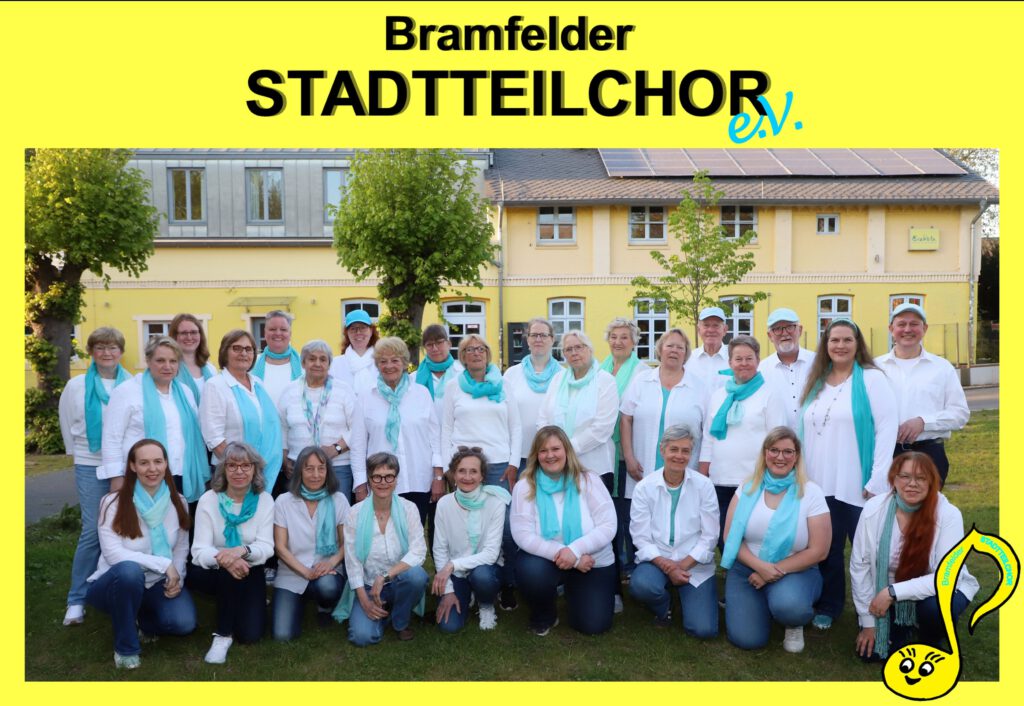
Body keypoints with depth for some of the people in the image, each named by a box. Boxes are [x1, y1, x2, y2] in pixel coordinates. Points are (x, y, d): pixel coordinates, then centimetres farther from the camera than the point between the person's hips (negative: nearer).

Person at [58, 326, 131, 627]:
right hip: (91, 467, -1)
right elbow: (67, 423, 14)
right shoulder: (76, 385, 2)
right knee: (92, 531, -4)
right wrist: (78, 452, 17)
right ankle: (77, 600, 9)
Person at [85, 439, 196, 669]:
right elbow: (113, 553, -22)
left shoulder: (177, 502, -2)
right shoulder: (114, 503, -15)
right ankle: (125, 647, -14)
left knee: (184, 622, -24)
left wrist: (177, 577, -14)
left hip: (158, 585, 3)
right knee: (129, 570, -39)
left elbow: (182, 547, 4)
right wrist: (163, 563, -27)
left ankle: (144, 619, 14)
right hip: (117, 583, -3)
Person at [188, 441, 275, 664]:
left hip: (249, 572, 1)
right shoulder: (208, 500, -13)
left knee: (250, 634, -13)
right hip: (210, 573, -1)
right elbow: (199, 551, -19)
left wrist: (243, 550, -38)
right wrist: (222, 559, -42)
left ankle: (239, 602, 20)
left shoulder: (265, 500, -9)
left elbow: (266, 547, -15)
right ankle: (223, 635, -14)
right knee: (230, 571, -36)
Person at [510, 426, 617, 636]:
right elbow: (523, 535, -18)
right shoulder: (525, 487, -10)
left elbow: (608, 527, -14)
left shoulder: (588, 481, -9)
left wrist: (575, 550, -29)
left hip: (591, 563, 1)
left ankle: (572, 590, 27)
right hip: (546, 559, 0)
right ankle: (543, 616, 2)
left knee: (593, 625, -9)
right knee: (531, 572, -33)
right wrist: (566, 557, -25)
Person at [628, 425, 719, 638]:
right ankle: (663, 608, 5)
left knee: (703, 629, -15)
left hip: (695, 564, 1)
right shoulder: (644, 488, -5)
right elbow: (641, 538, -7)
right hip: (657, 560, 0)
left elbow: (709, 537, -4)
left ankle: (685, 594, 21)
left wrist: (683, 565, -15)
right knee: (641, 585, -34)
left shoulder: (703, 485, -4)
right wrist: (666, 566, -21)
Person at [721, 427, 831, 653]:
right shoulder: (747, 488, -1)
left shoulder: (811, 493, -7)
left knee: (788, 606, -36)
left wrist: (777, 571, -15)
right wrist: (760, 566, -18)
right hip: (747, 569, 2)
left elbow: (818, 551, -8)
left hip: (795, 572, -2)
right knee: (746, 639, -14)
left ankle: (795, 624, 3)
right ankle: (763, 606, 20)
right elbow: (730, 537, -3)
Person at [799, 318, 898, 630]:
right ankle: (827, 607, 26)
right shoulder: (817, 382, 12)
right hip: (821, 484, 5)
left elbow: (887, 428, -11)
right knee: (827, 548, 12)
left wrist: (878, 479, -15)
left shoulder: (872, 378, -4)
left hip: (859, 485, -5)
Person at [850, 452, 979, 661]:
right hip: (887, 595, 2)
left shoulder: (948, 514, -23)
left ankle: (933, 644, 2)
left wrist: (893, 592, -33)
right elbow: (860, 566, -12)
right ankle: (903, 629, 25)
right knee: (869, 651, -10)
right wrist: (868, 622, -10)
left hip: (940, 589, -2)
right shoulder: (874, 509, -18)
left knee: (935, 607, -35)